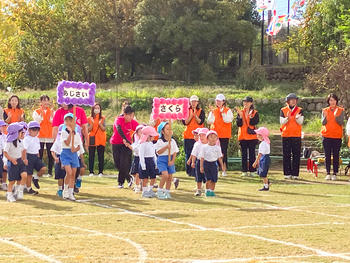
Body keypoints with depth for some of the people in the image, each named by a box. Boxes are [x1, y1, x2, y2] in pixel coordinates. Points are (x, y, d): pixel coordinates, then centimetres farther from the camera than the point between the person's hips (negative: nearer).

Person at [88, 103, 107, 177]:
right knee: (91, 156, -1)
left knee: (101, 156, -1)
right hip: (92, 139, 0)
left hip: (101, 140, 0)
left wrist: (100, 124, -19)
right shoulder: (90, 119, 6)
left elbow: (104, 129, -2)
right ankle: (91, 171, 3)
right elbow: (89, 129, -1)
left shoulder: (103, 118, 6)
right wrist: (92, 123, -17)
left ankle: (100, 172, 2)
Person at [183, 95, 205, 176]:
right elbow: (184, 122, -2)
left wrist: (195, 115, -18)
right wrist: (191, 116, -12)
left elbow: (200, 122, -7)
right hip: (188, 136, 1)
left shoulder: (201, 111, 7)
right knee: (188, 154, 0)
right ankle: (189, 171, 5)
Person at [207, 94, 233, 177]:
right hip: (215, 135, 2)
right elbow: (210, 121, 0)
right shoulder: (213, 111, 11)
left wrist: (222, 112, -18)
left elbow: (228, 120, -13)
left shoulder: (228, 110, 3)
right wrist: (212, 112, -10)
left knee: (224, 152, -3)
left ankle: (224, 170, 1)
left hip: (224, 135, -2)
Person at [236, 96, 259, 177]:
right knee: (244, 154, 3)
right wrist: (240, 116, -16)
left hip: (252, 136, -2)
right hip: (242, 136, 2)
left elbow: (254, 123, -11)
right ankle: (244, 171, 6)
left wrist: (251, 116, -24)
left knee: (252, 153, -1)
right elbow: (238, 124, -3)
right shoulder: (240, 112, 8)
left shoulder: (255, 113, 2)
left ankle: (252, 170, 3)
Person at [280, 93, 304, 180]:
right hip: (286, 135, 0)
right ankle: (287, 173, 5)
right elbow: (281, 122, -3)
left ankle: (295, 173, 3)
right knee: (286, 155, 1)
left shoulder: (299, 110, 6)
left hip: (296, 135, 0)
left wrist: (297, 117, -25)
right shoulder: (283, 110, 6)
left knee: (296, 155, -1)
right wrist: (287, 118, -22)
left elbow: (300, 122, -4)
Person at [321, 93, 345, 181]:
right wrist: (325, 116, -21)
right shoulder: (325, 110, 8)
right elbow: (323, 123, -2)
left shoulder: (341, 110, 3)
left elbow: (341, 123, -7)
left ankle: (335, 173, 1)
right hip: (326, 136, 1)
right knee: (327, 155, 0)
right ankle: (328, 173, 3)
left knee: (336, 155, -2)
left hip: (337, 136, -1)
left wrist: (336, 115, -22)